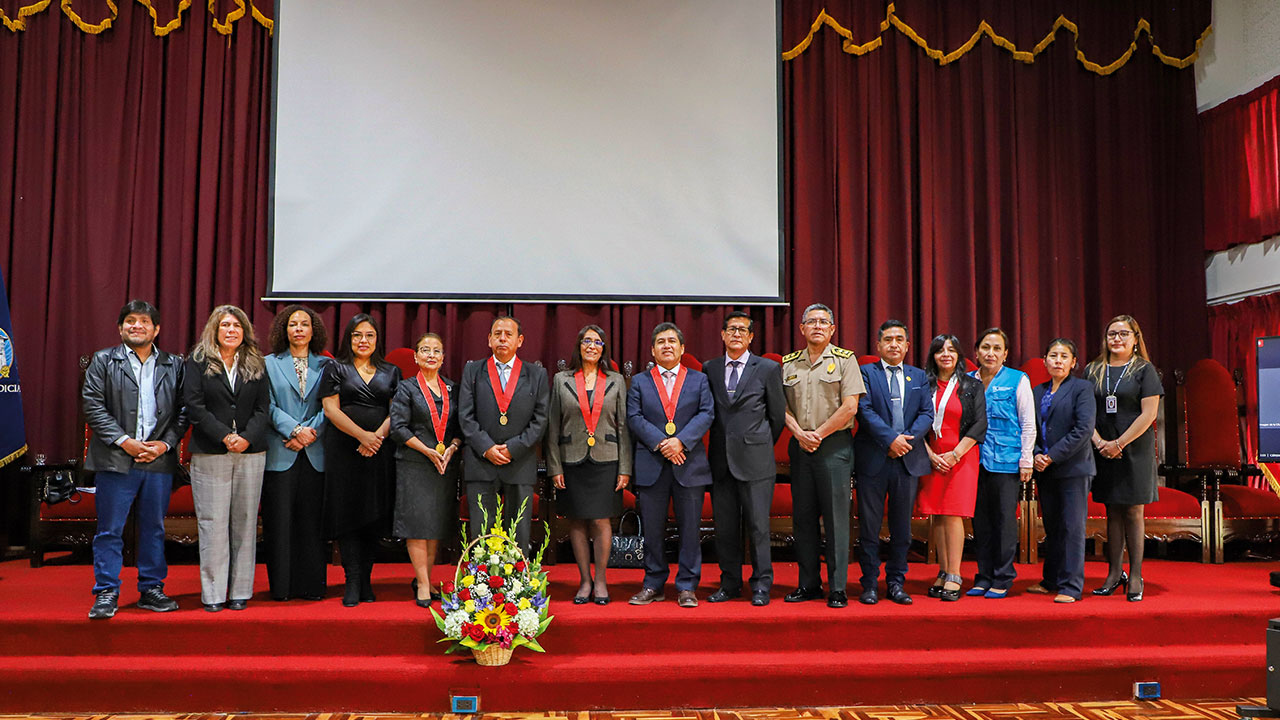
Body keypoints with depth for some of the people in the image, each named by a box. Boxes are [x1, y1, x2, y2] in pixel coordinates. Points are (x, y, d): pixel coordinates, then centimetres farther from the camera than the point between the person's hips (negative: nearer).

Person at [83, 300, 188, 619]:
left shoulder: (174, 366, 10)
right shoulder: (103, 361, 6)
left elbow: (182, 411, 7)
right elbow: (93, 406, -2)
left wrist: (165, 443, -7)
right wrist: (123, 441, -11)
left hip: (159, 460, 2)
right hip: (115, 460, -2)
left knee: (154, 528, 9)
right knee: (110, 530, 2)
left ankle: (151, 589, 19)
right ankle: (106, 593, 10)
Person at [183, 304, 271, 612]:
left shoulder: (256, 365, 12)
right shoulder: (198, 362, 6)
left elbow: (264, 409, 7)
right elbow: (194, 405, -4)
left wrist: (247, 437, -10)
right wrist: (224, 436, -13)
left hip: (251, 453, 2)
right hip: (210, 454, -2)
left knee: (245, 521, 4)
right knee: (213, 523, -2)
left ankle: (240, 591, 11)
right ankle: (213, 593, 5)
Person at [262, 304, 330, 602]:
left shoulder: (325, 366, 11)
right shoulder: (269, 364, 9)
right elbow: (269, 407, -1)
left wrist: (310, 433, -11)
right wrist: (295, 430, -14)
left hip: (315, 455, 1)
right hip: (280, 454, -1)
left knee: (312, 520, 3)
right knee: (279, 520, 0)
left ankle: (311, 585, 10)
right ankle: (281, 586, 9)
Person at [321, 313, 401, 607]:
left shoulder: (391, 372, 13)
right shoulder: (335, 369, 6)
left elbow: (396, 412, 6)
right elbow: (331, 409, -4)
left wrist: (377, 436, -11)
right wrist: (362, 435, -14)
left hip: (380, 451, 2)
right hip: (344, 450, -2)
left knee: (374, 516, 3)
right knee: (347, 513, -4)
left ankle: (365, 580, 12)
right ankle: (353, 582, -1)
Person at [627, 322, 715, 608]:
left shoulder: (699, 379, 11)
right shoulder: (639, 382, 10)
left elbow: (706, 414, -1)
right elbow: (634, 418, -1)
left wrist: (681, 441, -15)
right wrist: (661, 443, -14)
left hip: (689, 465, 0)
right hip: (651, 466, 0)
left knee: (689, 529, 2)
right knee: (652, 530, 5)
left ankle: (687, 587, 12)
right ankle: (653, 585, 17)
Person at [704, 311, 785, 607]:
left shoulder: (768, 368, 2)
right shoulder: (709, 369, 10)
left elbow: (778, 415, 6)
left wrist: (761, 447, 10)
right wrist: (721, 443, 11)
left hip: (754, 460, -3)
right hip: (721, 459, 3)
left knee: (758, 526, 0)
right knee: (724, 527, 8)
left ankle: (761, 586, 11)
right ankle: (729, 584, 19)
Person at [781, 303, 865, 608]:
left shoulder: (845, 359, 1)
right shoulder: (788, 363, 13)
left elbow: (850, 407, -6)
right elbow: (782, 405, 10)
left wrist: (818, 434, -9)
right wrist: (799, 433, -6)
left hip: (834, 445, -4)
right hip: (799, 445, 4)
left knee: (836, 517, -4)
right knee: (802, 517, 7)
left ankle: (838, 588, 3)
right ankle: (808, 584, 16)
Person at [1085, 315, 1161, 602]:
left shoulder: (1144, 370, -1)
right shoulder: (1092, 371, 9)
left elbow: (1149, 414, -8)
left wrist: (1119, 443, -13)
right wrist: (1099, 442, -8)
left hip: (1135, 450, -3)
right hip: (1104, 451, 3)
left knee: (1133, 512, -1)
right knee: (1112, 512, 7)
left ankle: (1135, 576, 7)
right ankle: (1114, 574, 13)